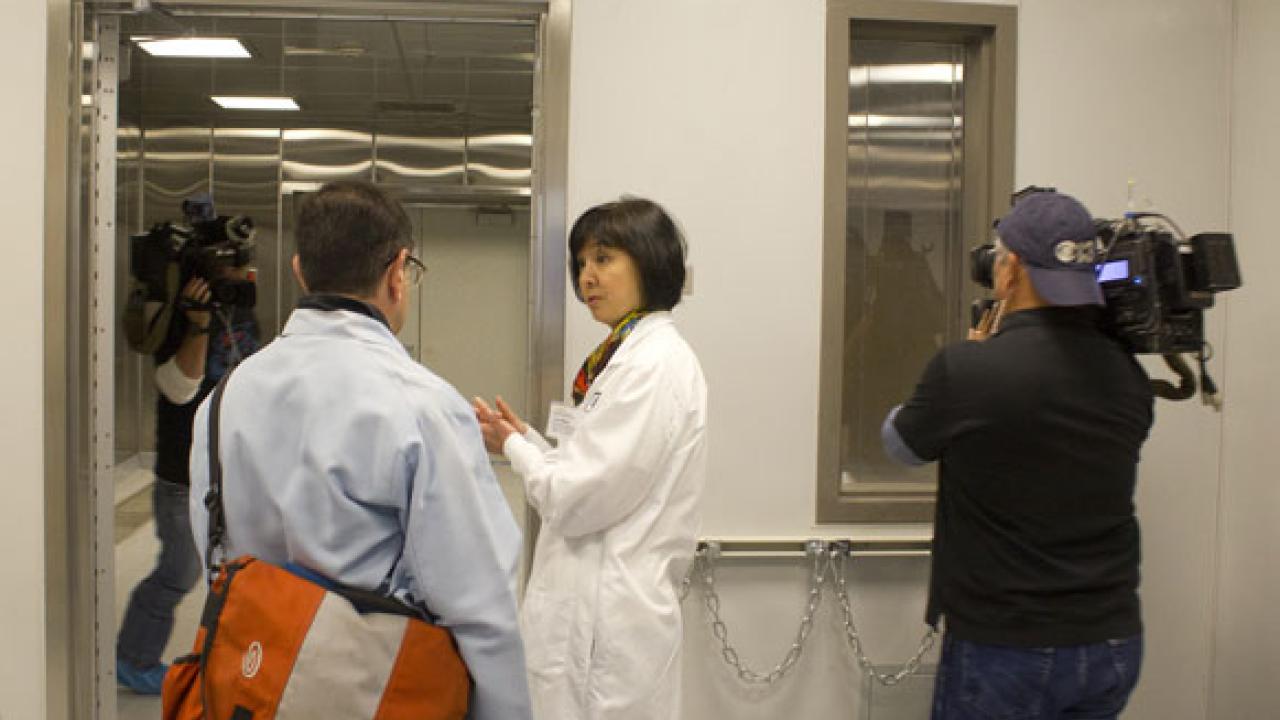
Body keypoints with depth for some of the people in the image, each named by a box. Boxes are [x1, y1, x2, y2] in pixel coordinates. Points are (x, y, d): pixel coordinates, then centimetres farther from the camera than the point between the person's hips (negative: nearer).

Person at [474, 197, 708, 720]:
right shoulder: (630, 354, 14)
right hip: (593, 604, 9)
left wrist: (514, 447, -2)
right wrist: (527, 439, 8)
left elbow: (576, 501, -18)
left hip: (609, 615, -9)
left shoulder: (654, 365, -18)